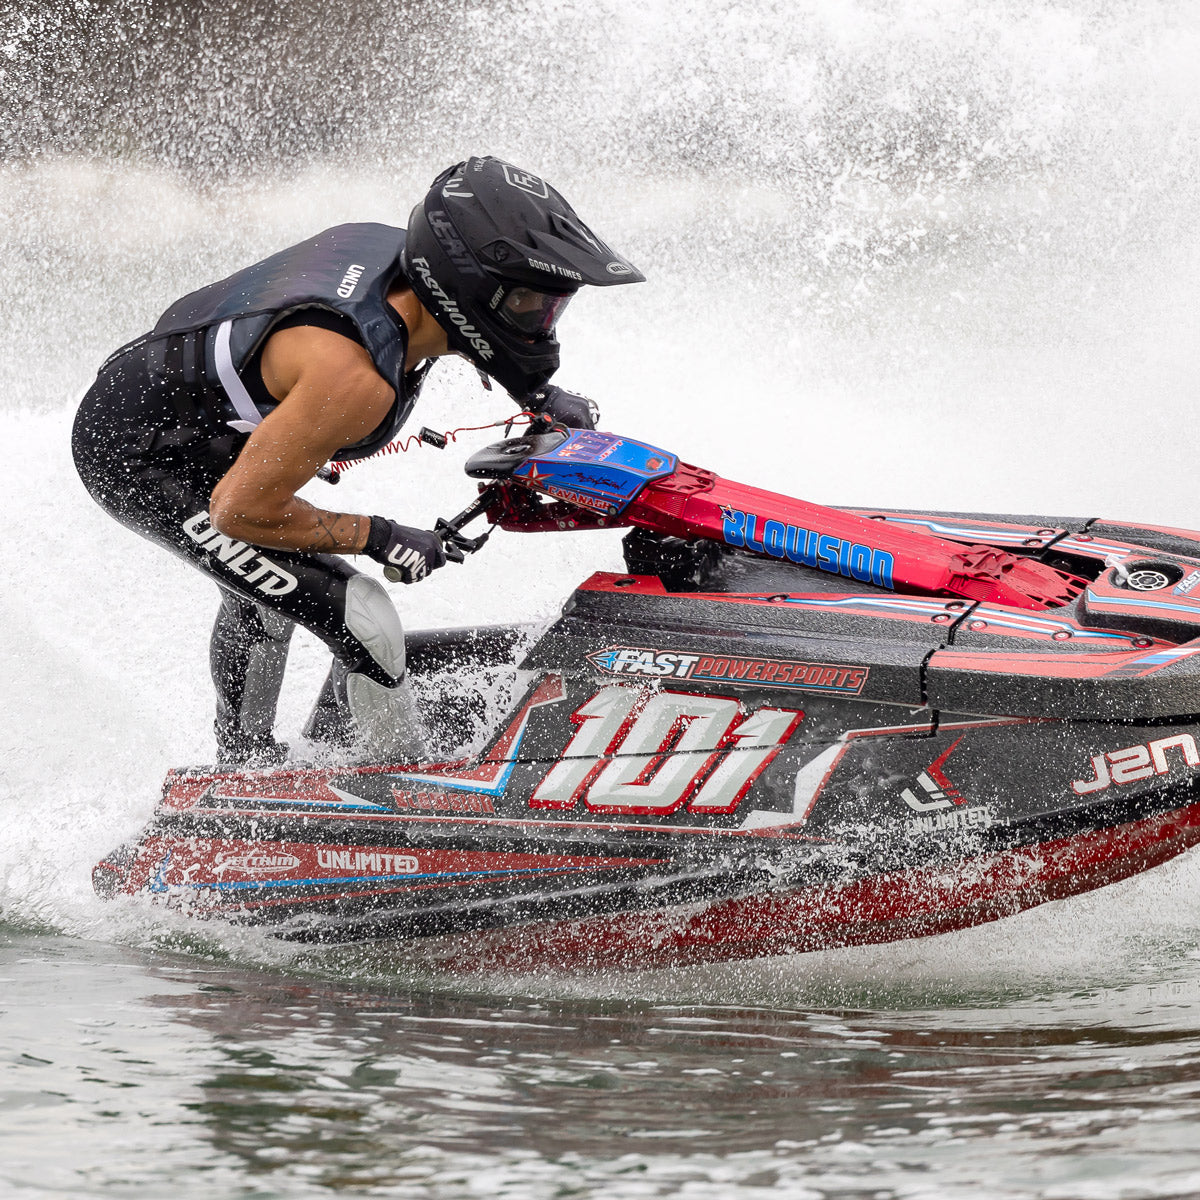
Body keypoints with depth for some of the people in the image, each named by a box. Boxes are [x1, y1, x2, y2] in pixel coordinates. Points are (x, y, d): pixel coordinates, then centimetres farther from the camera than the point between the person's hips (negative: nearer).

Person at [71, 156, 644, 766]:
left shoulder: (405, 255, -13)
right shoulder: (357, 378, -36)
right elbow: (241, 510, -30)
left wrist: (539, 392, 6)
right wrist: (378, 537, -19)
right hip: (142, 461, -10)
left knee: (261, 596, 33)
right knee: (360, 622, -15)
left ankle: (242, 761, 56)